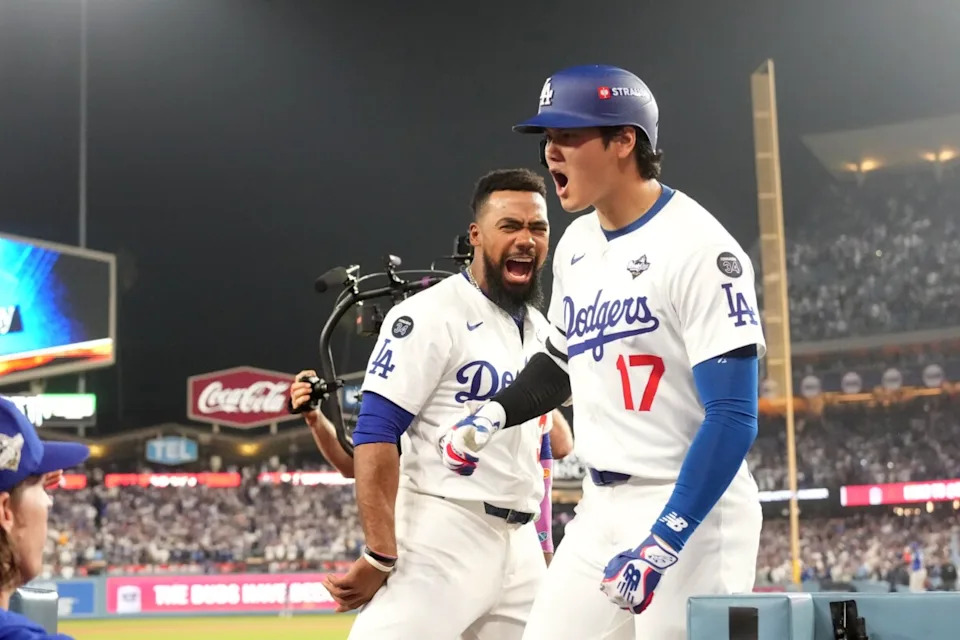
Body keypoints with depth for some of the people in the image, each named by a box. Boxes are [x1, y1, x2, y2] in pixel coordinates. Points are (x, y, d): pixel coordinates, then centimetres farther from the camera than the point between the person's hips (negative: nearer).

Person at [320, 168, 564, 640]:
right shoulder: (430, 316, -9)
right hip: (438, 539, -8)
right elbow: (376, 434, -16)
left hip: (519, 547, 8)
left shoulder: (540, 331, 16)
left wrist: (543, 547, 19)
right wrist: (380, 555, -22)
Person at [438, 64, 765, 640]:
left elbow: (733, 418, -21)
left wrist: (662, 545, -27)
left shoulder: (698, 248, -17)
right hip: (600, 509, 8)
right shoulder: (577, 245, 8)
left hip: (691, 508, -8)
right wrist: (493, 416, 5)